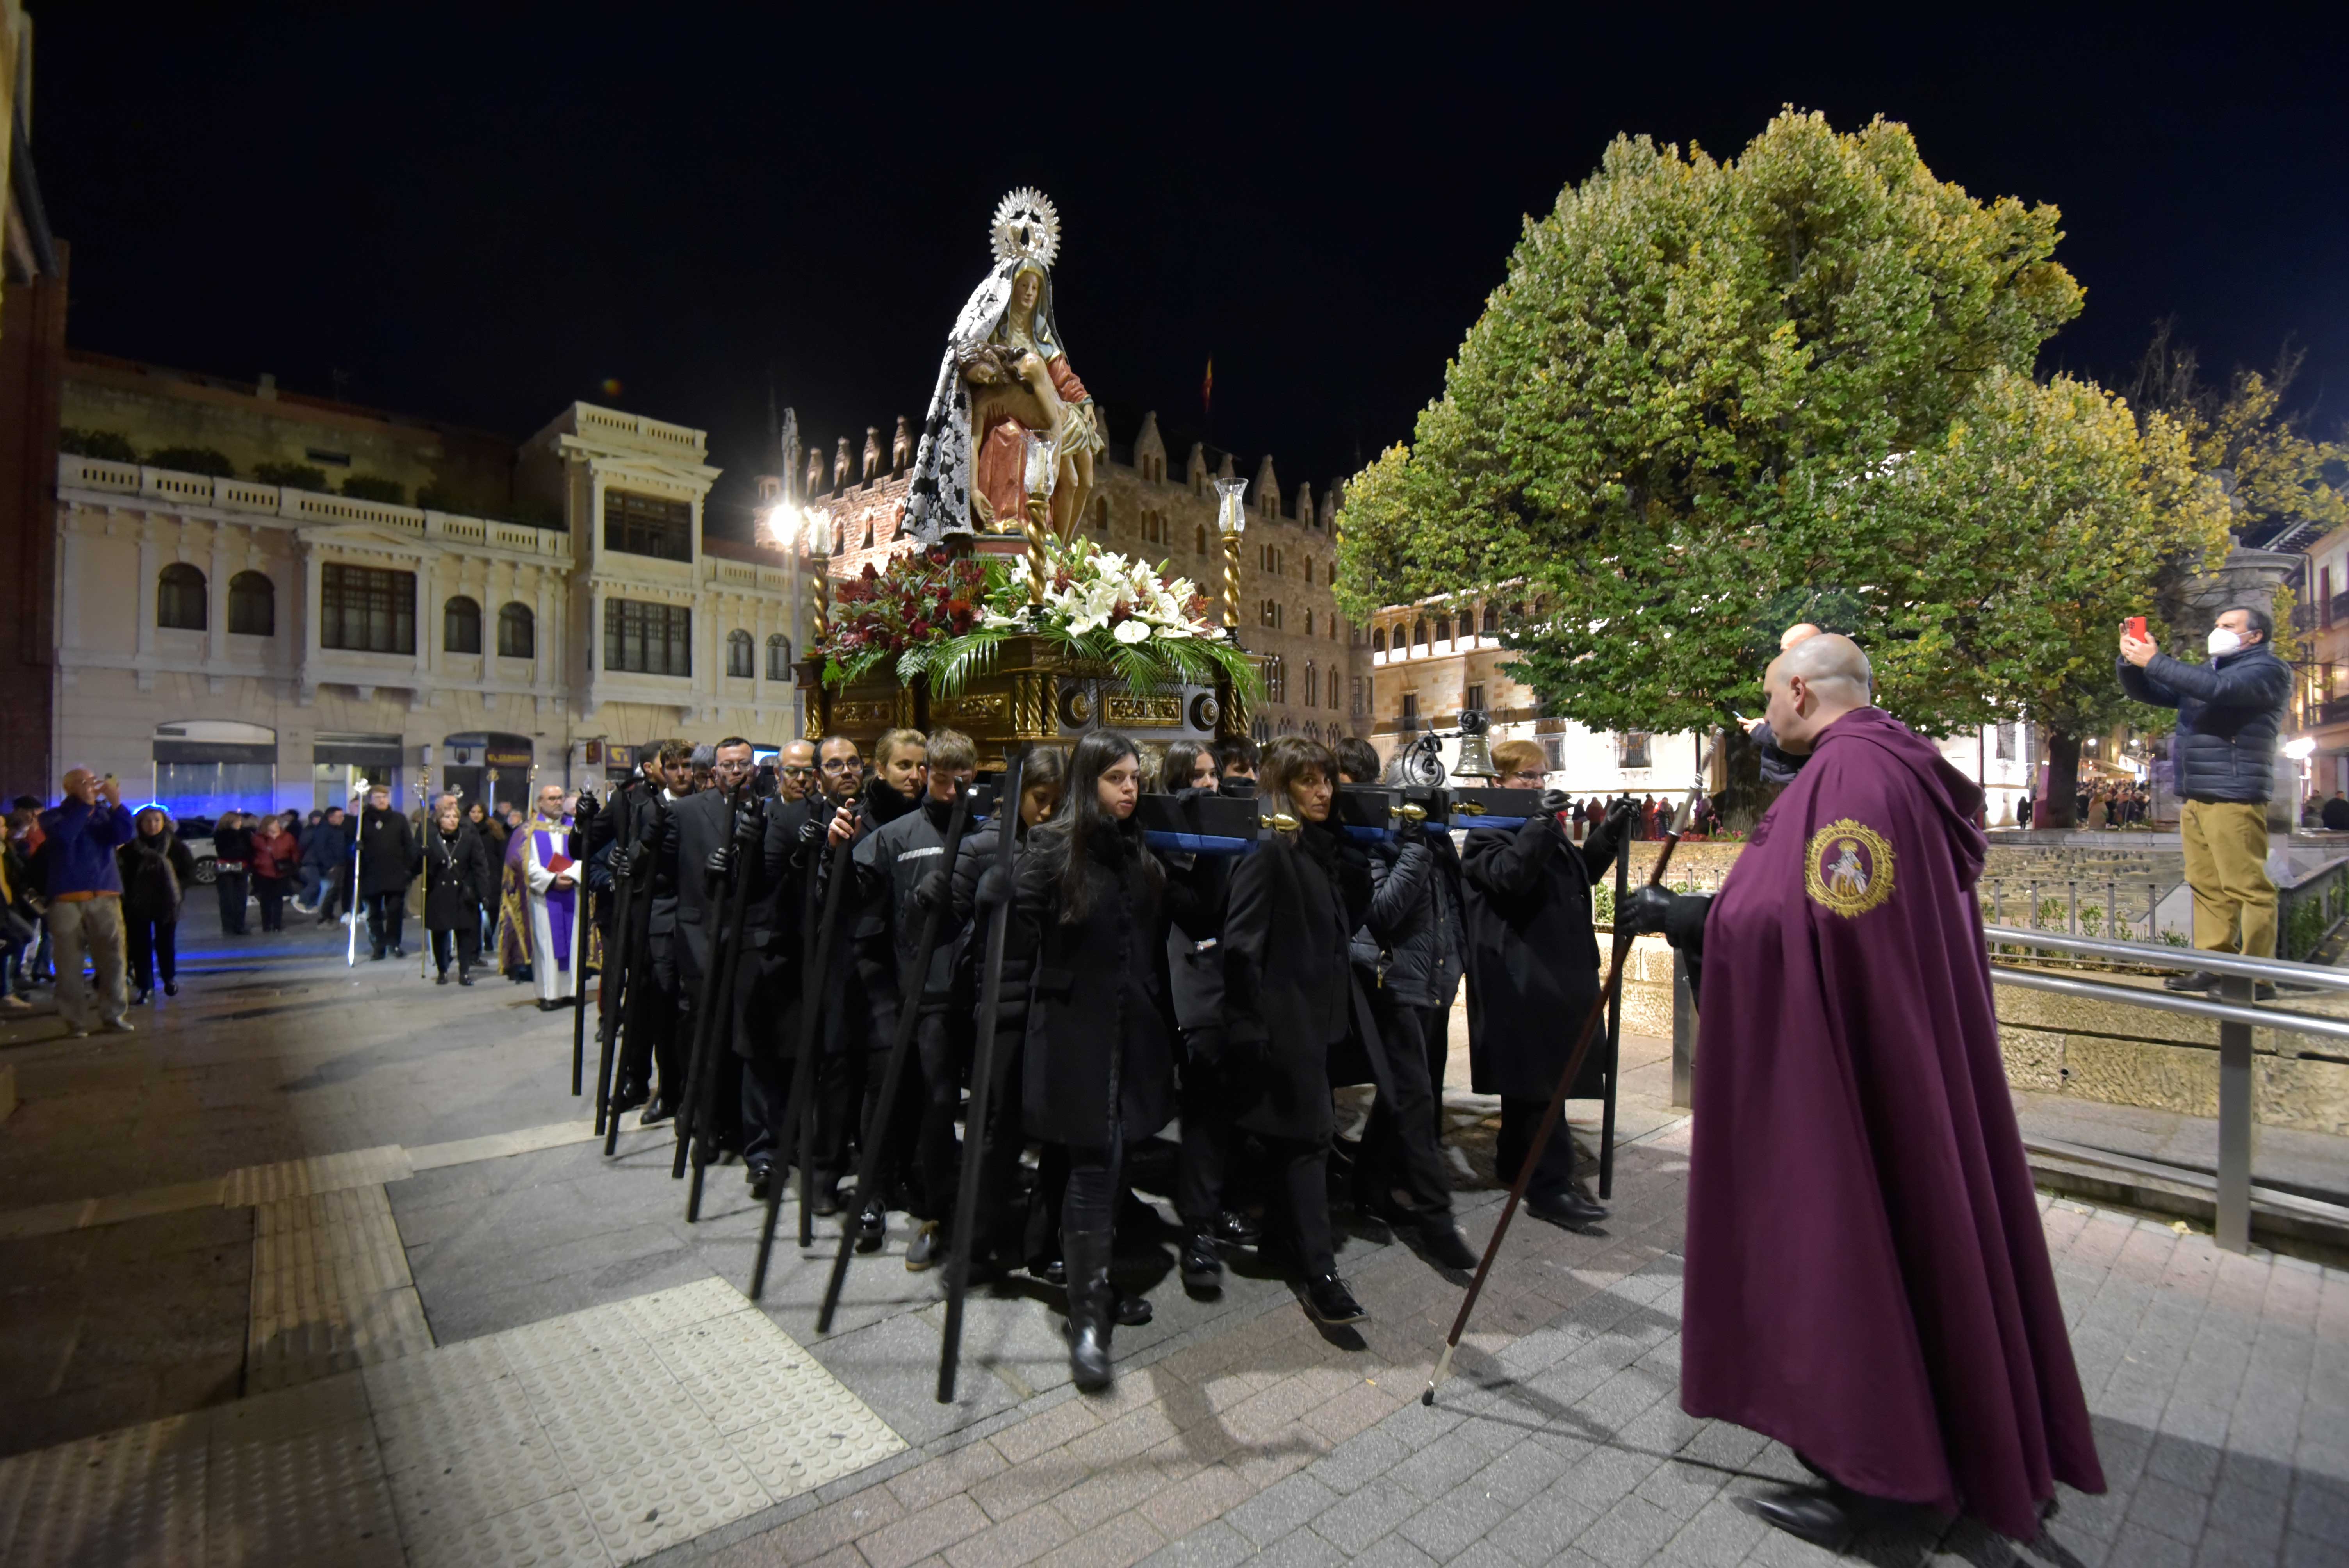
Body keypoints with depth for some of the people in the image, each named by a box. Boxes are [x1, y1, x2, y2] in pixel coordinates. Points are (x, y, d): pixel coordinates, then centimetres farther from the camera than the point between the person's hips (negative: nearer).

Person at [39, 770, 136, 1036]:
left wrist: (116, 804, -18)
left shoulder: (105, 814, 12)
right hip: (66, 899, -1)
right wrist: (85, 804, -17)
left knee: (112, 958, 0)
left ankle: (113, 1015, 8)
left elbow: (127, 835, -8)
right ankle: (75, 1019, 7)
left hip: (105, 897, 1)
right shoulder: (53, 817, 7)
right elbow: (64, 834, -16)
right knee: (70, 961, -1)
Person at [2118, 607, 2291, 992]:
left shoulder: (2268, 670, -1)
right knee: (2206, 886, 7)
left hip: (2233, 798, -8)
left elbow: (2219, 688, -20)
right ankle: (2215, 965, 10)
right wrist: (2130, 662, 6)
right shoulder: (2207, 671, 24)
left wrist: (2155, 661, -17)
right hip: (2195, 798, 8)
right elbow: (2146, 692, 26)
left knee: (2246, 887, -7)